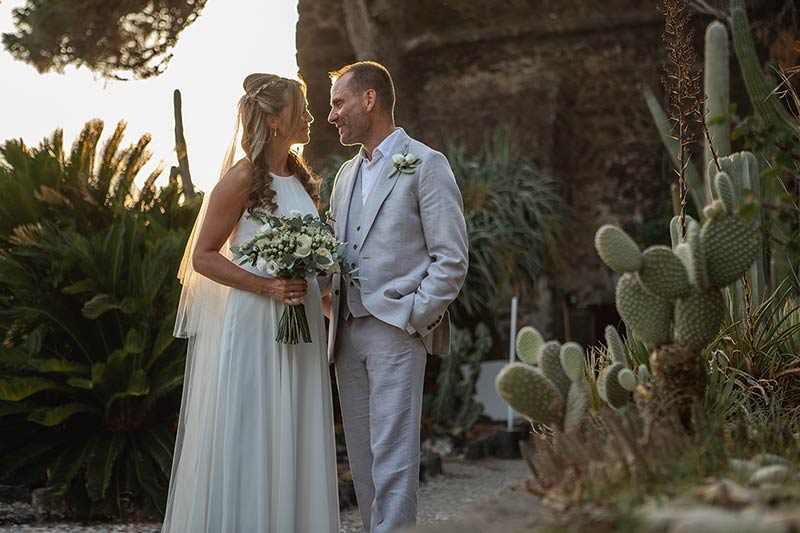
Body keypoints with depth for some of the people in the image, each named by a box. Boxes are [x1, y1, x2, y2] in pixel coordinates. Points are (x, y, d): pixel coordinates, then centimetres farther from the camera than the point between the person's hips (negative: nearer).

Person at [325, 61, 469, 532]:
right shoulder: (347, 174, 20)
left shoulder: (425, 165, -3)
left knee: (392, 458, -9)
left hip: (396, 332, -7)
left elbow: (452, 260, -7)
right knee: (362, 458, 9)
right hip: (347, 332, 7)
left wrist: (411, 321, -13)